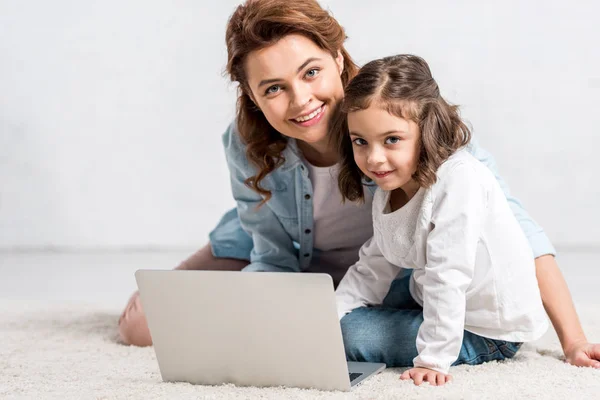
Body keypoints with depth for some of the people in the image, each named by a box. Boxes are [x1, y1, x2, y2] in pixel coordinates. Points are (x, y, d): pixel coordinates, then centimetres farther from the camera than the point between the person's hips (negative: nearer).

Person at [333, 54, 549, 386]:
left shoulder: (458, 179, -28)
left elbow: (447, 276, -30)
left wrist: (433, 358, -28)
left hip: (486, 330, -8)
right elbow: (371, 271, 4)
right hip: (429, 303, 8)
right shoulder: (387, 193, 0)